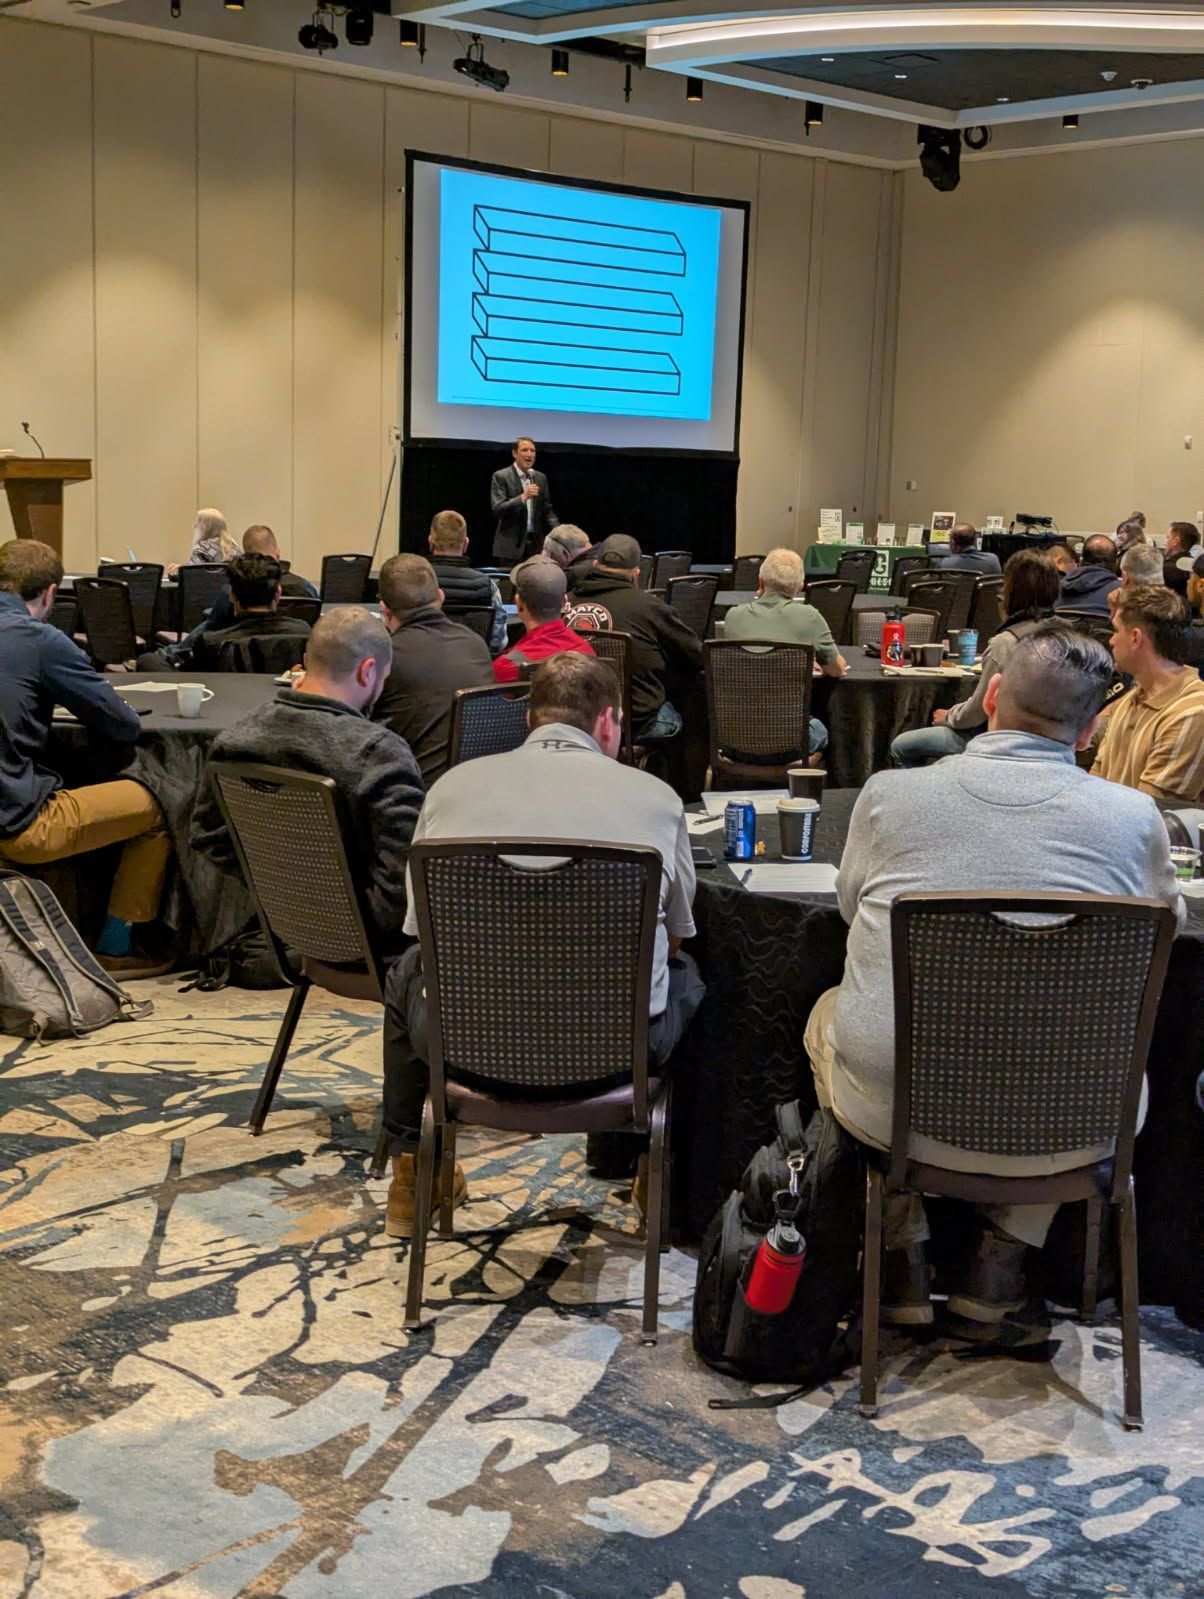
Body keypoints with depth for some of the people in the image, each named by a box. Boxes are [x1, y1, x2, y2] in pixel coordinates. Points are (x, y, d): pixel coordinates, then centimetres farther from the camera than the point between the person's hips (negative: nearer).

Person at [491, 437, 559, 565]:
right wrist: (523, 497, -24)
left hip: (537, 544, 5)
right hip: (512, 545, -5)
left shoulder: (540, 478, 12)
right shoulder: (501, 477, -4)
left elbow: (547, 510, 15)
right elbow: (497, 509, -14)